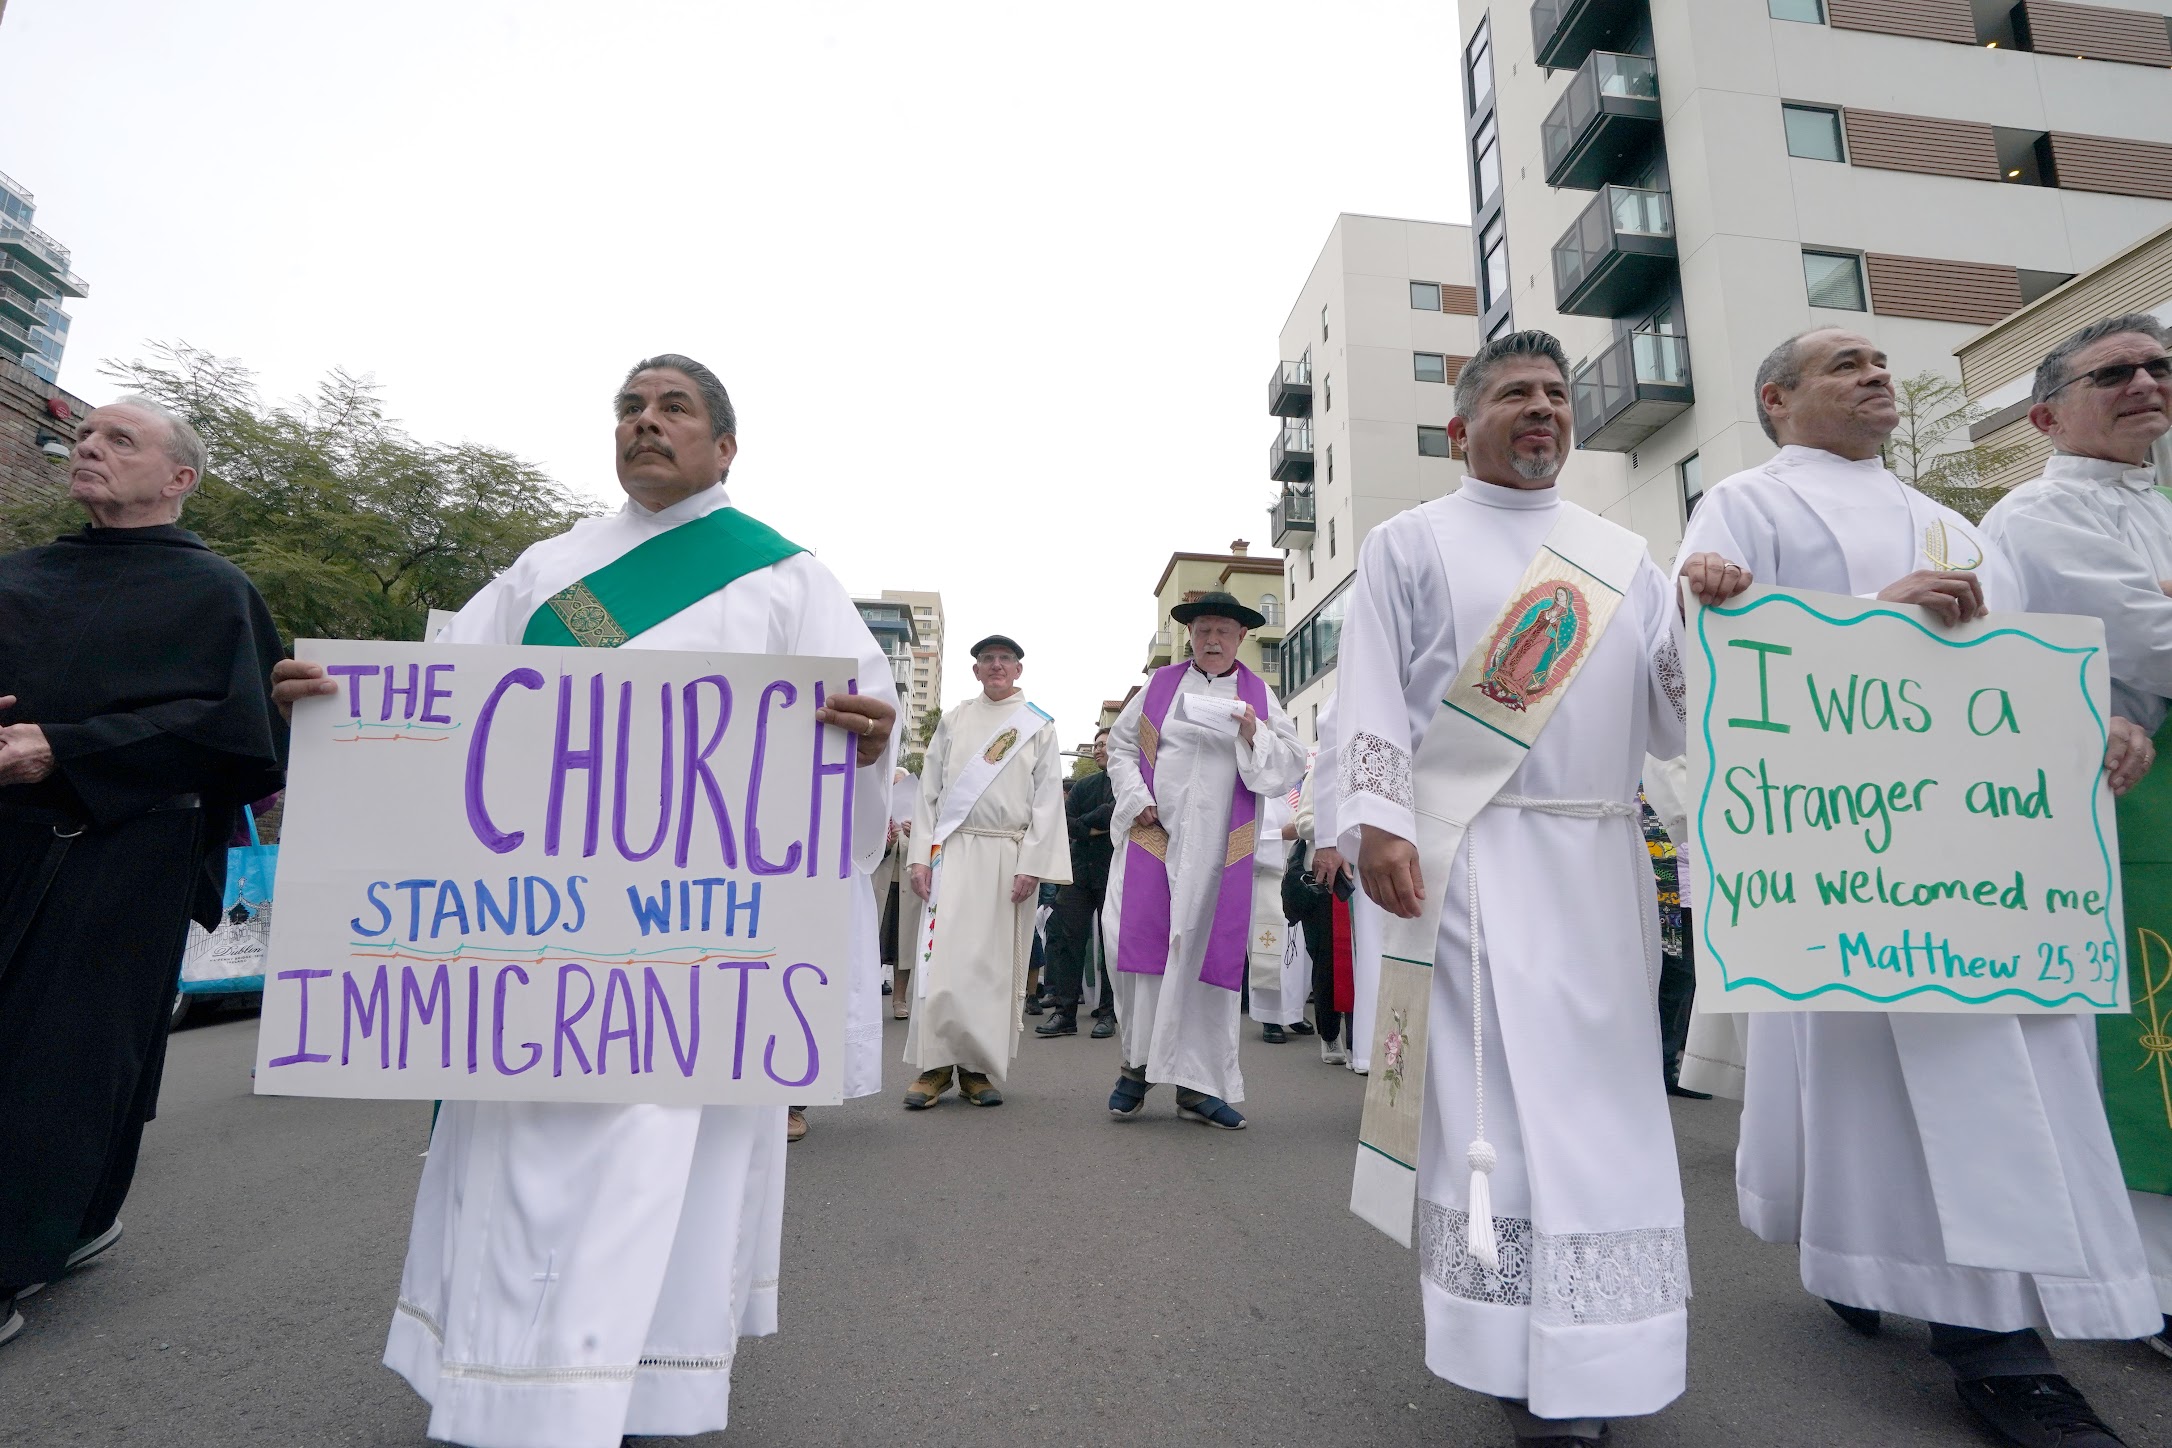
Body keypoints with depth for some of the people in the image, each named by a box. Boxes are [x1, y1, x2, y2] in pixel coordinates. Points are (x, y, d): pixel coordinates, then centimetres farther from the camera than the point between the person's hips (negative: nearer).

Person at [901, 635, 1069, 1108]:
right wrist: (921, 855, 0)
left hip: (1009, 855, -1)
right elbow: (929, 791, 10)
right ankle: (936, 1064, 5)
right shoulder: (953, 720, 13)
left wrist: (1031, 864, -8)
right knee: (944, 958, -5)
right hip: (953, 851, 1)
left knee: (996, 962, 1)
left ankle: (980, 1068, 11)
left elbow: (1048, 798, 1)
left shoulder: (1037, 726, 7)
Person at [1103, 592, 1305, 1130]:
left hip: (1220, 850, 0)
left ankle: (1197, 1086, 13)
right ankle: (1138, 1064, 16)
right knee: (1142, 946, -4)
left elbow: (1293, 765, 3)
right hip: (1154, 838, 0)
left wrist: (1253, 733, -13)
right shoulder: (1160, 684, 10)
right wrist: (1137, 800, -4)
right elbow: (1120, 745, 11)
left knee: (1208, 958, 2)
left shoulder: (1259, 696, 10)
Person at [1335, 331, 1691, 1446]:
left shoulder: (1624, 555, 18)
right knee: (1498, 1093, -5)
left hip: (1601, 862, 5)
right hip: (1474, 860, -4)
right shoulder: (1410, 544, 7)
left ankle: (1602, 1344, 24)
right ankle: (1536, 1357, 9)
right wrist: (1377, 821, -16)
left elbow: (1668, 721, 14)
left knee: (1605, 1088, 8)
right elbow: (1371, 695, -2)